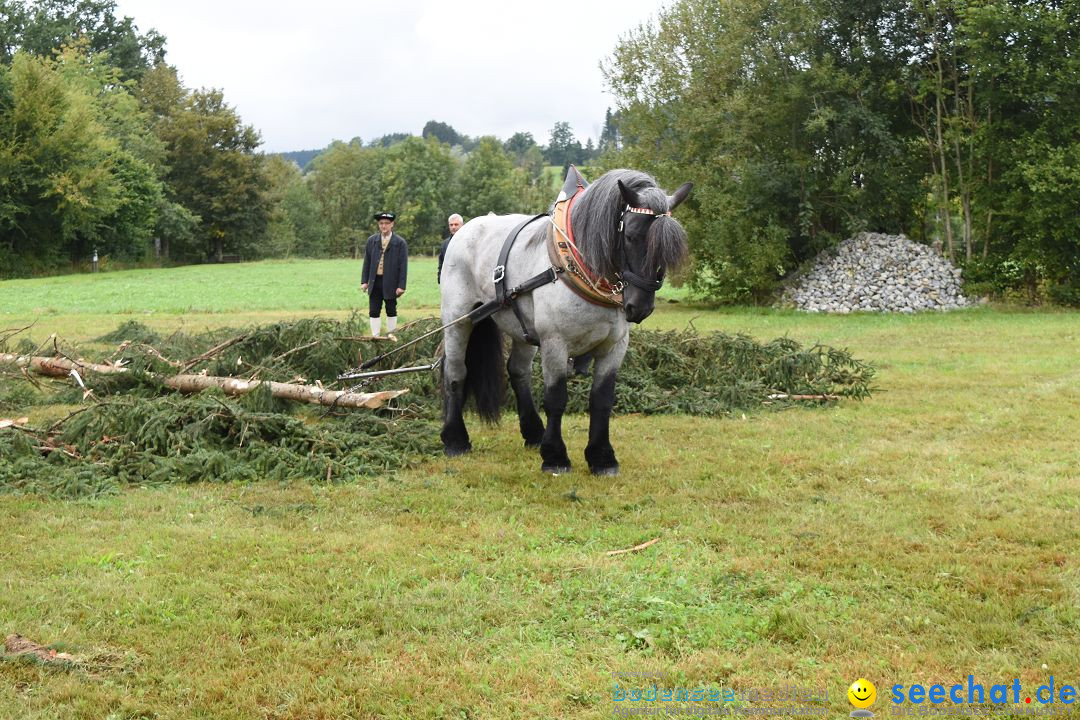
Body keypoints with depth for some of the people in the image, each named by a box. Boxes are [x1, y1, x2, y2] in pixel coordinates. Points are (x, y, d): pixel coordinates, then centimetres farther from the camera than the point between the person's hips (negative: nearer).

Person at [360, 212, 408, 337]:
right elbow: (367, 262, 8)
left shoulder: (400, 243, -3)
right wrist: (364, 281, 2)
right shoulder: (372, 240, 7)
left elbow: (403, 265, -5)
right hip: (374, 282, 3)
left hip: (390, 283, -3)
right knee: (374, 312, 2)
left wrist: (401, 285, -10)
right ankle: (375, 337, 7)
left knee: (391, 311, 8)